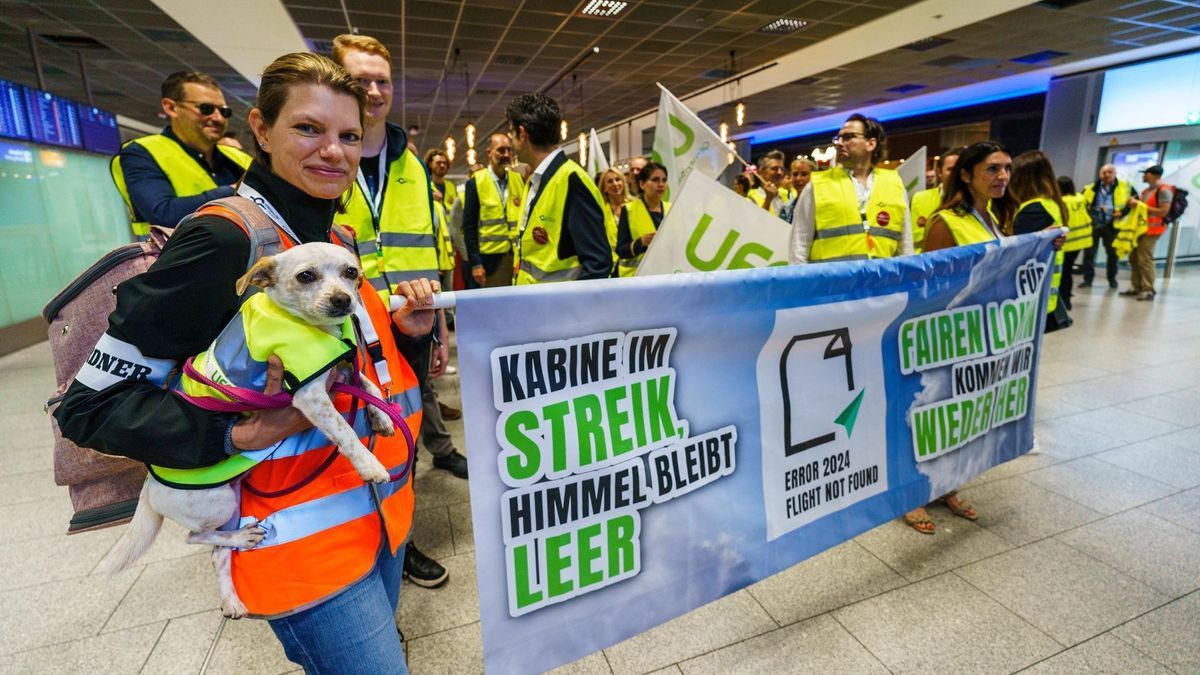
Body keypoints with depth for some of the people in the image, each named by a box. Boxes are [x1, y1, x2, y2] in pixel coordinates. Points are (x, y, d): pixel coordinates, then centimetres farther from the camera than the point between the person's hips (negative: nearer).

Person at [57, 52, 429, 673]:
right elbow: (89, 404, -13)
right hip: (307, 542, -7)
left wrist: (403, 329, -5)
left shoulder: (333, 238, 6)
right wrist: (237, 435, -25)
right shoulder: (226, 239, -17)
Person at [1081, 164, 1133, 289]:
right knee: (1089, 252, 0)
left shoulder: (1125, 187, 5)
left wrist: (1122, 212, -7)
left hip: (1111, 225, 0)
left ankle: (1112, 278, 23)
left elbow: (1133, 201, 7)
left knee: (1112, 253, 9)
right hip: (1093, 224, 0)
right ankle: (1088, 278, 7)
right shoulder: (1090, 189, 3)